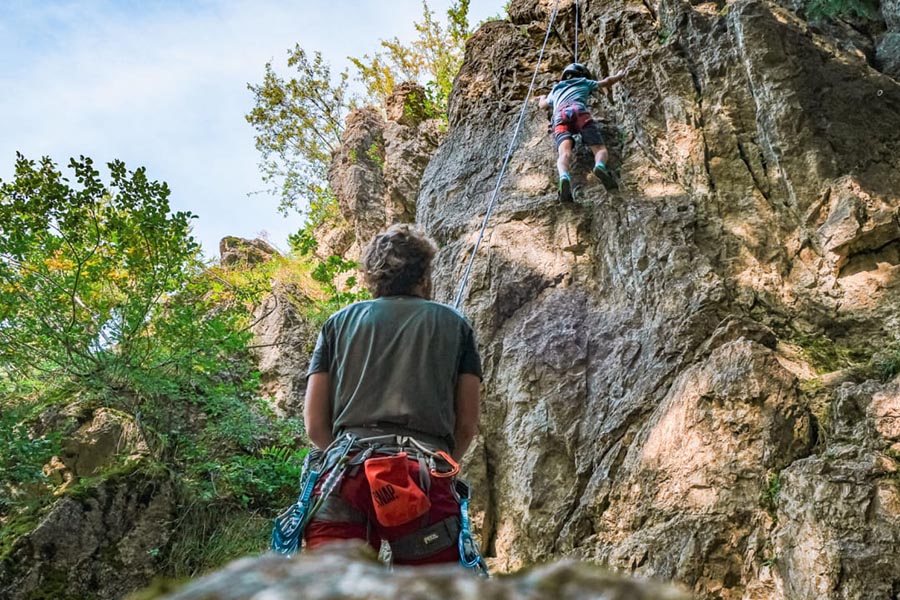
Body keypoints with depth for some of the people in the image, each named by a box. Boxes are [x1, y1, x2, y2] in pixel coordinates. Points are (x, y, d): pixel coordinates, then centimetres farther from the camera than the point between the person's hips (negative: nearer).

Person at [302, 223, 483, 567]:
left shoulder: (339, 322, 20)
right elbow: (467, 426, 13)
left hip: (346, 473, 1)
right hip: (425, 483, -1)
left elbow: (314, 425, 13)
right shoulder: (454, 324, 18)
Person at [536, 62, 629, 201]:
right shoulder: (584, 82, 35)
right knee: (601, 150, -6)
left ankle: (564, 177, -59)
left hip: (559, 117, 2)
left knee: (565, 152, -24)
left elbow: (542, 105, 57)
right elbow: (607, 82, 50)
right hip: (579, 112, -2)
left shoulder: (556, 89, 40)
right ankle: (600, 166, -45)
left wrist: (542, 98, 81)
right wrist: (619, 76, 71)